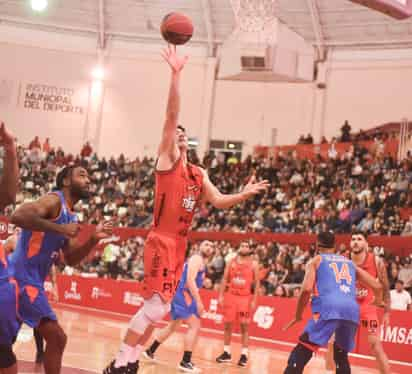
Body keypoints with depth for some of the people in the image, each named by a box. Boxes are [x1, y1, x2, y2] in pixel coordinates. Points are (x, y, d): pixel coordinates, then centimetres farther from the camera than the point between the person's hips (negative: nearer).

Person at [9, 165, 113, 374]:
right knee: (55, 337, -7)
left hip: (32, 280, 10)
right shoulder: (54, 200, -10)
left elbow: (71, 259, 20)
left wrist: (94, 239, 6)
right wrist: (59, 229, -25)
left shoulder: (71, 217, 18)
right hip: (22, 277, -10)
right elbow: (18, 216, -27)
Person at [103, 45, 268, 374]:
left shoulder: (199, 174, 18)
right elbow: (172, 116, -13)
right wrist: (176, 74, -21)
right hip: (161, 241, -8)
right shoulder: (167, 158, -2)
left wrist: (244, 195, -1)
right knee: (156, 304, -16)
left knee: (160, 308, 11)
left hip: (179, 244, 8)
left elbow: (219, 202, 15)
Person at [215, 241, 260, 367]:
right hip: (231, 296, 3)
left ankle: (244, 355, 3)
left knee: (244, 326, -2)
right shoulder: (231, 262, 6)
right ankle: (226, 353, 15)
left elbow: (257, 283, -1)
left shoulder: (253, 264, 0)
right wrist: (221, 295, 1)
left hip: (245, 298, -3)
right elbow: (225, 279, 8)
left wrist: (254, 300, -8)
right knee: (227, 325, 5)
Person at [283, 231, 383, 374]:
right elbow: (377, 286, 26)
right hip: (352, 309, 4)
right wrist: (378, 301, 47)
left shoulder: (316, 260, 18)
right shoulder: (350, 262, 31)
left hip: (328, 308, -4)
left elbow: (307, 289, 1)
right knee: (341, 353, 26)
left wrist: (298, 315, 12)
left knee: (300, 352, 0)